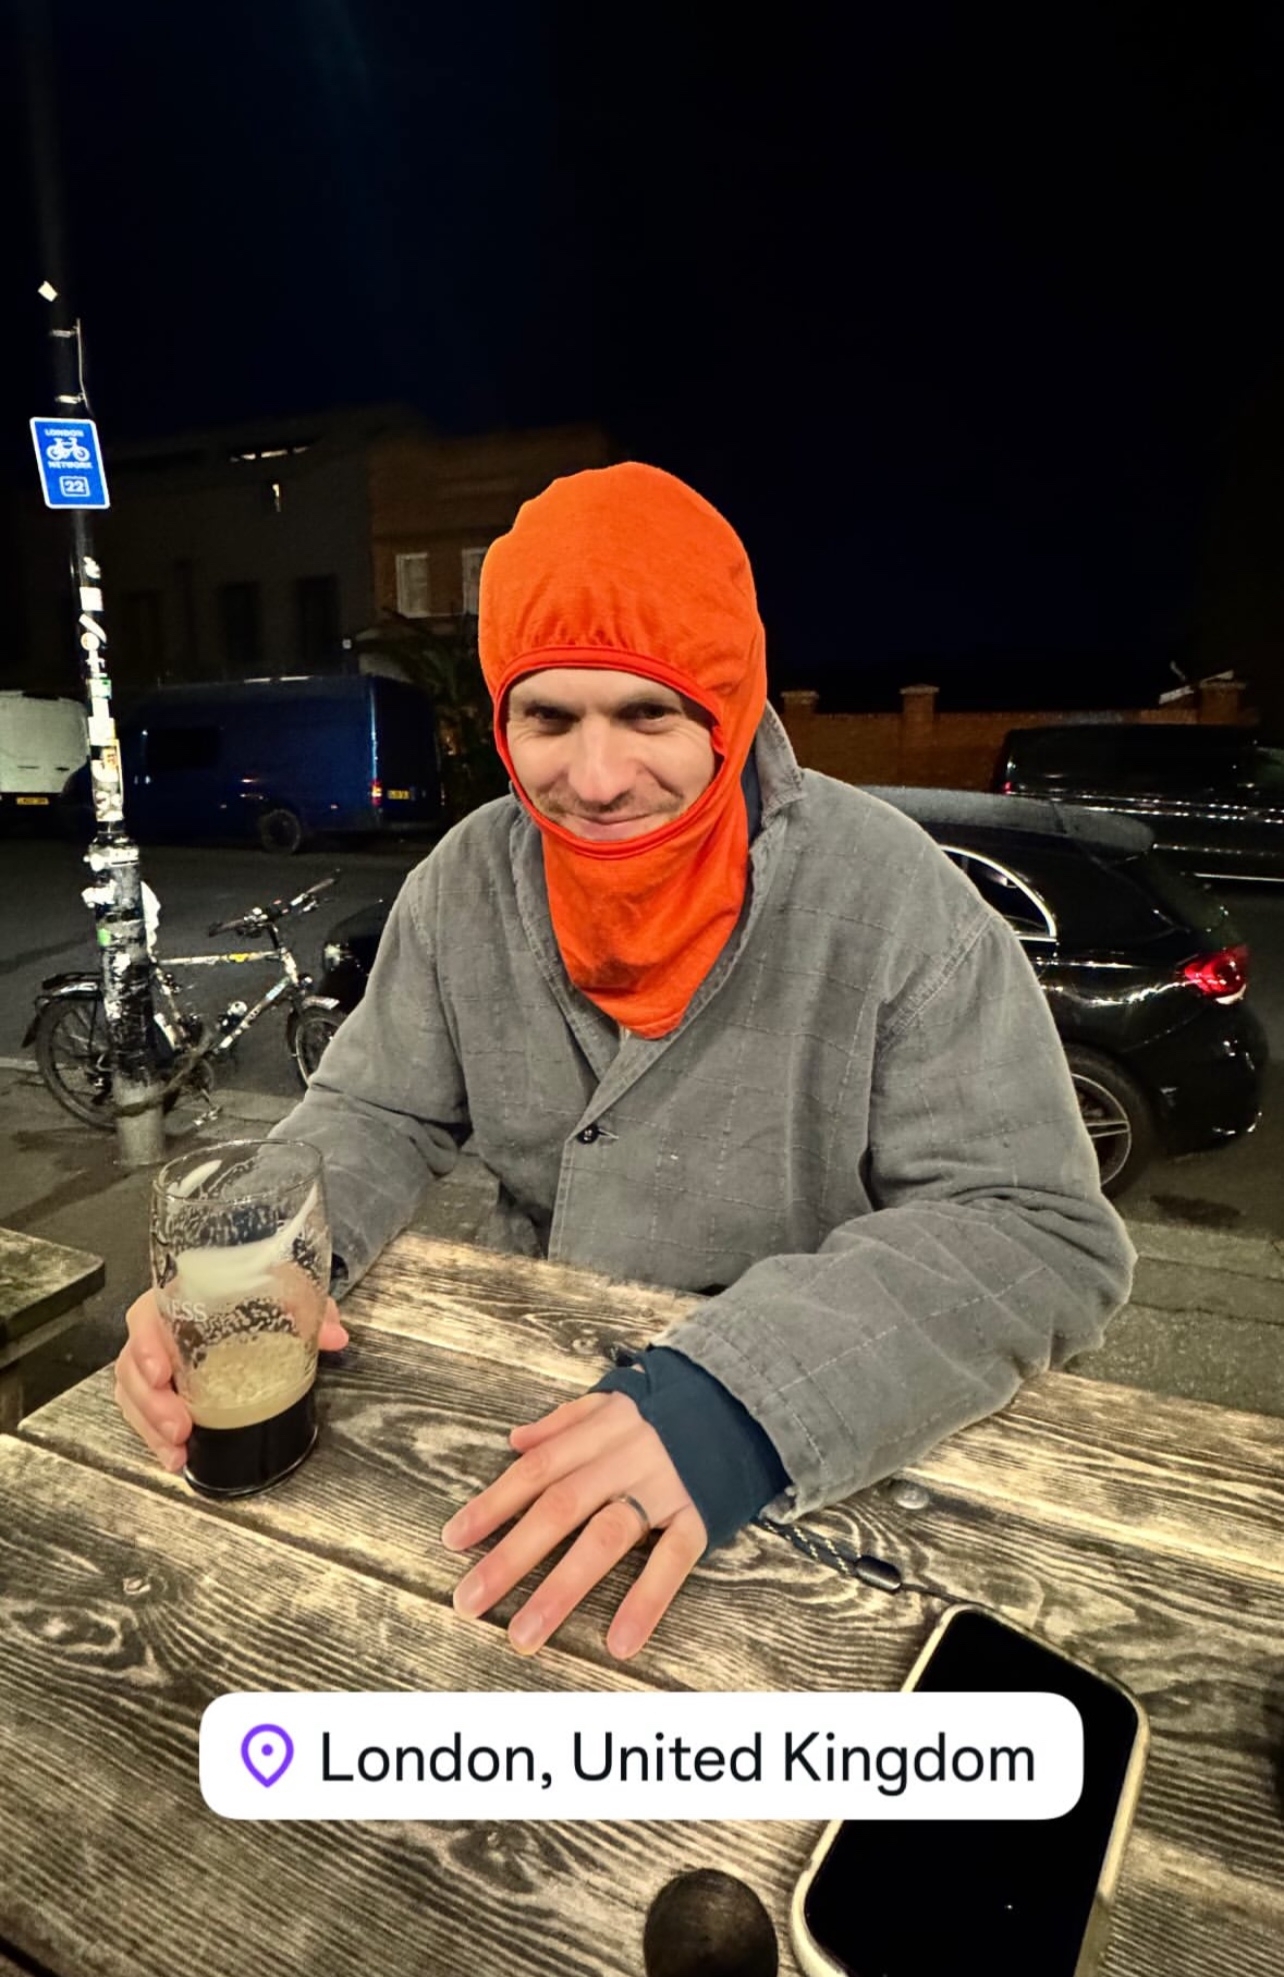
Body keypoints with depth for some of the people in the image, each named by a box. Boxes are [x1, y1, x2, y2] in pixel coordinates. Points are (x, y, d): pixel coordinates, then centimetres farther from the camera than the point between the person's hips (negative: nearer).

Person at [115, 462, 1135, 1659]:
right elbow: (375, 1117, 1)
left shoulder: (889, 900, -19)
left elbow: (1040, 1233, -21)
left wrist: (753, 1394, -35)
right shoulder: (468, 880, -5)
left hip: (806, 1448, -3)